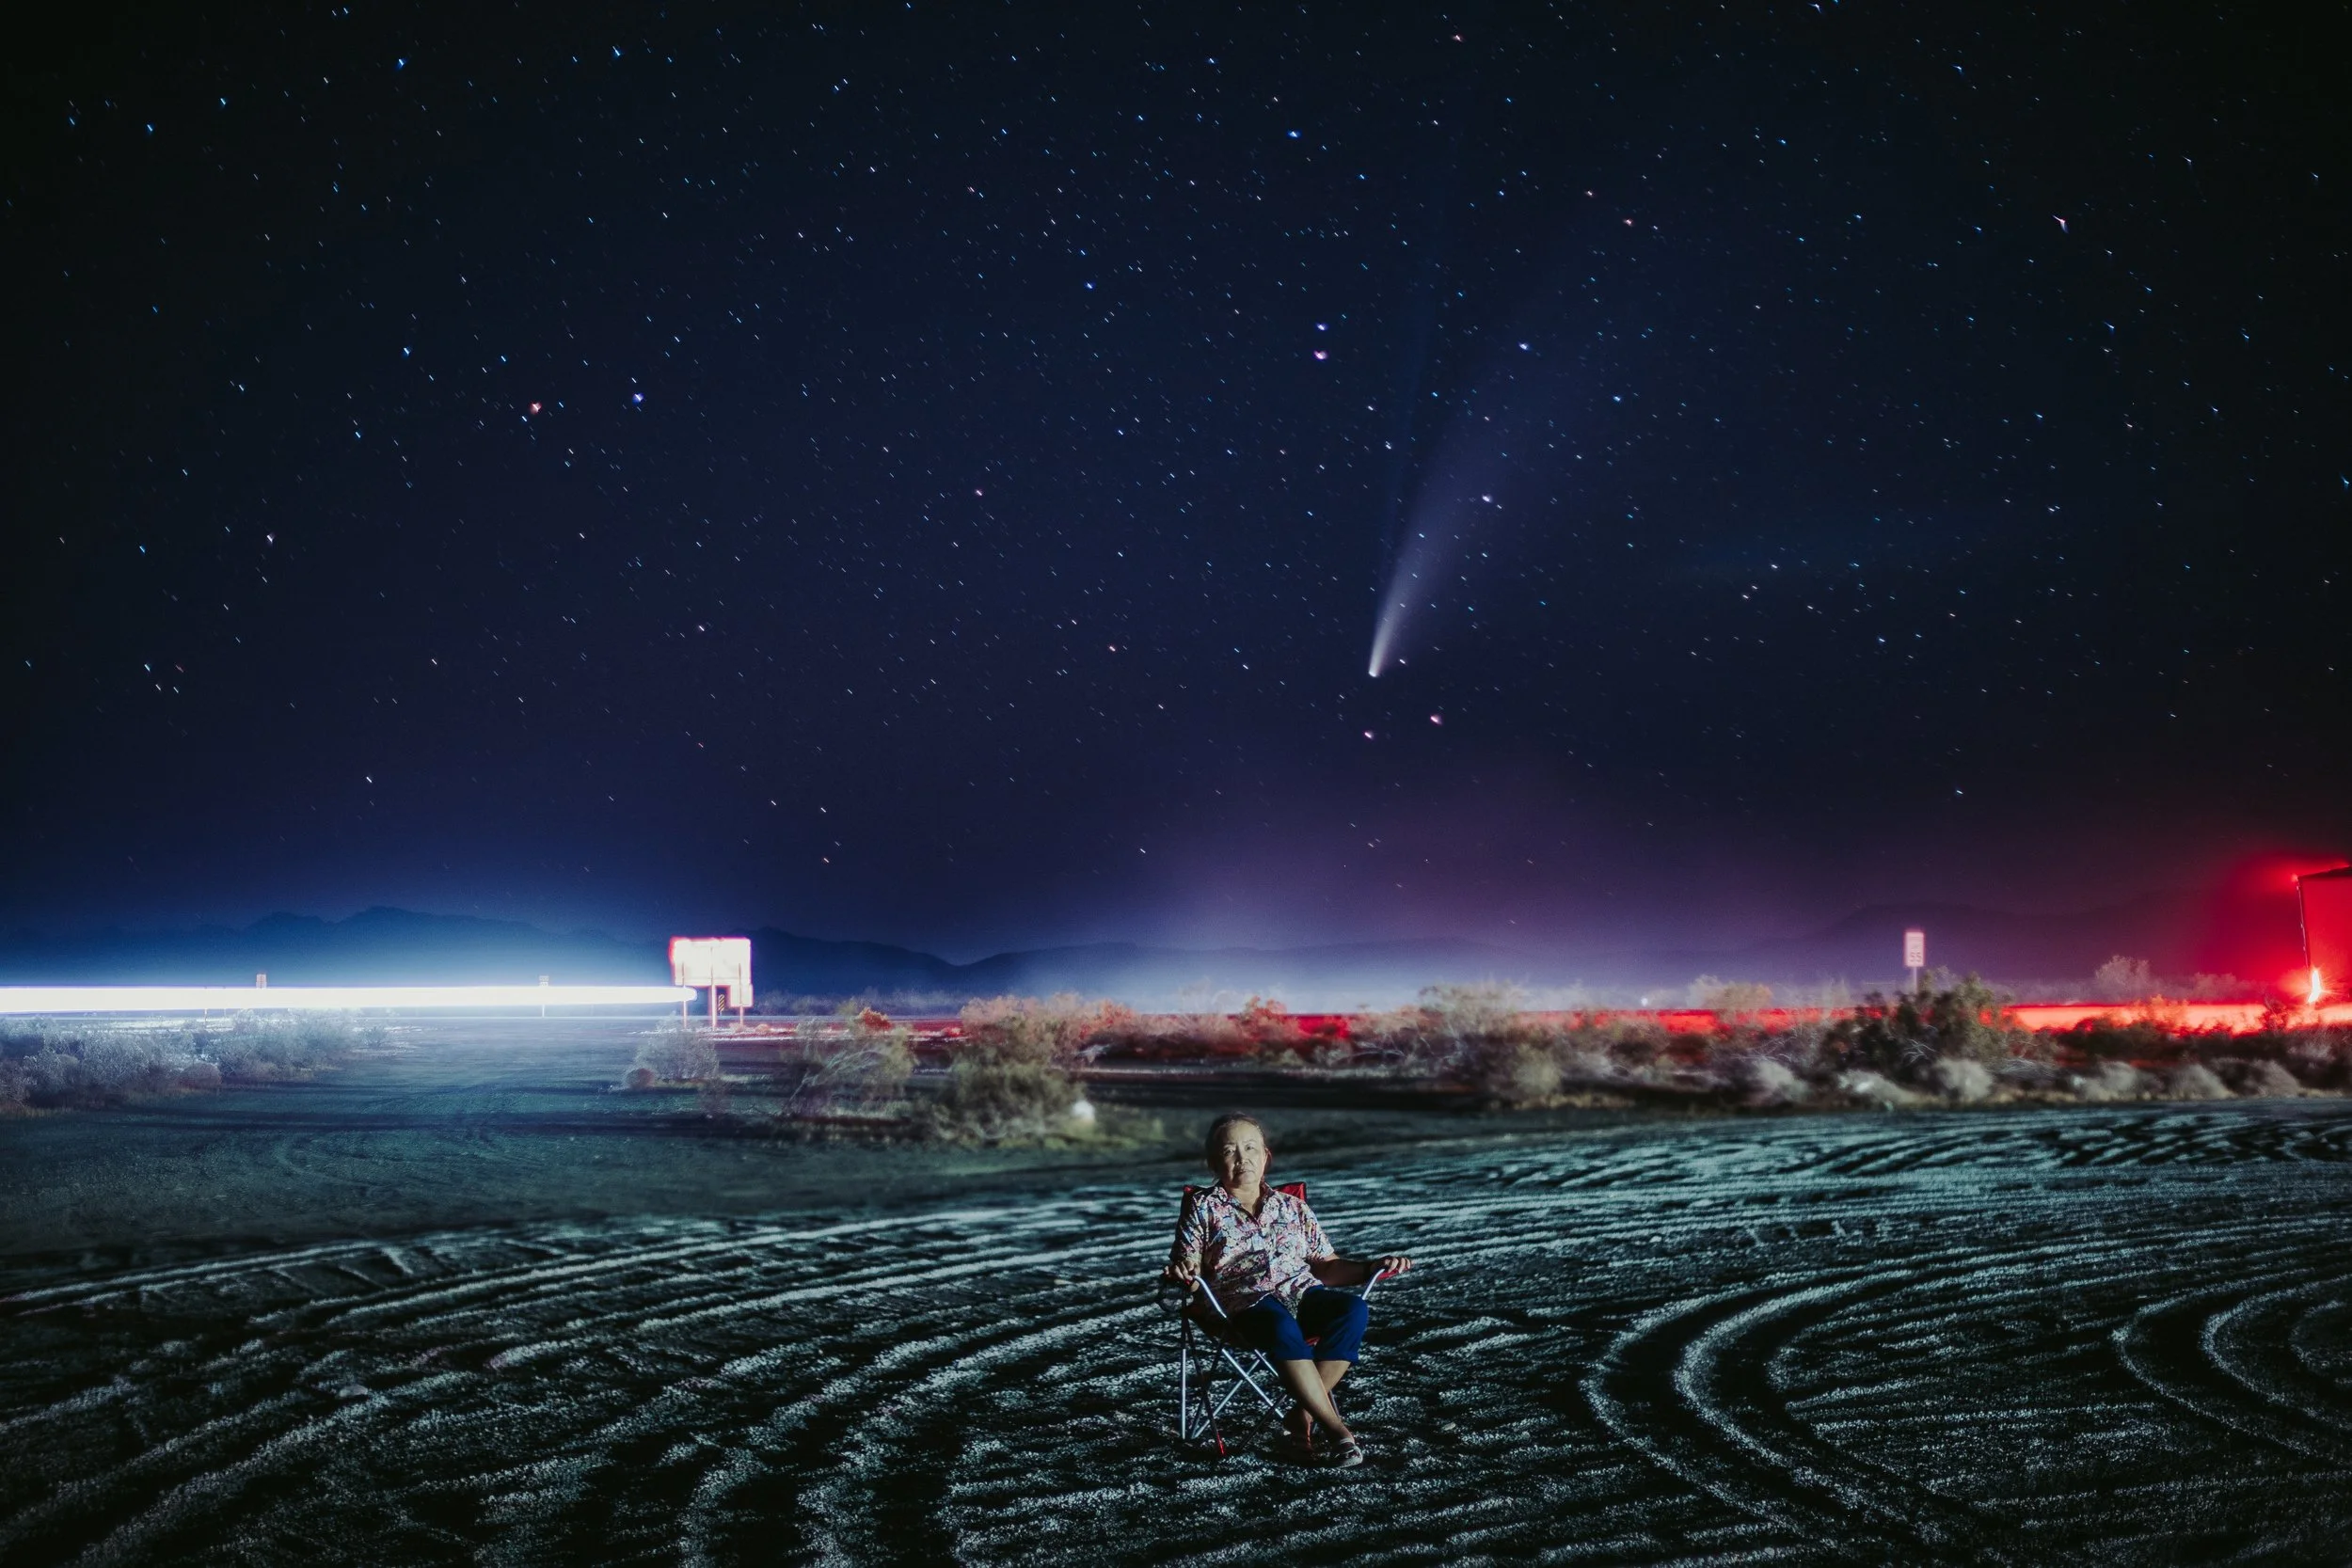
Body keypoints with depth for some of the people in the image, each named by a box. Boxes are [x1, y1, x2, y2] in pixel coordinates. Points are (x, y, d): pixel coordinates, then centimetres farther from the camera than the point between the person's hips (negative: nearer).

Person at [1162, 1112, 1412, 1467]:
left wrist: (1370, 1267, 9)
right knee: (1283, 1330, -40)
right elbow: (1187, 1266, 7)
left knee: (1353, 1309, -30)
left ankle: (1302, 1416, -23)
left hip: (1303, 1292, 4)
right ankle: (1338, 1431, -34)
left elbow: (1326, 1267, 24)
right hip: (1247, 1302, -4)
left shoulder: (1294, 1208, 25)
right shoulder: (1204, 1209, 16)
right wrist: (1180, 1273, -17)